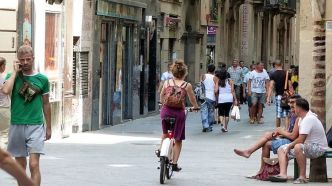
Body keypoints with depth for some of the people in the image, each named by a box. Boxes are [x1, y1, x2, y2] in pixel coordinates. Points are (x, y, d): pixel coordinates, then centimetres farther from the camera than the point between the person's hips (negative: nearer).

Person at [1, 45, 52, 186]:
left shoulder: (42, 79, 3)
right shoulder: (13, 77, 4)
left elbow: (45, 104, 11)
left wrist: (48, 127, 12)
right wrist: (15, 72, -9)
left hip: (36, 126, -2)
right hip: (17, 126, 2)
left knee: (34, 165, -11)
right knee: (21, 165, 10)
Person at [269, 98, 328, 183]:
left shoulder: (308, 119, -23)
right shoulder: (303, 118, 9)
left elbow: (301, 140, -26)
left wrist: (290, 146, -12)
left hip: (318, 148, -11)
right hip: (308, 146, 11)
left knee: (298, 147, -41)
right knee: (281, 149, 6)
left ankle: (302, 177, -31)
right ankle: (283, 174, -16)